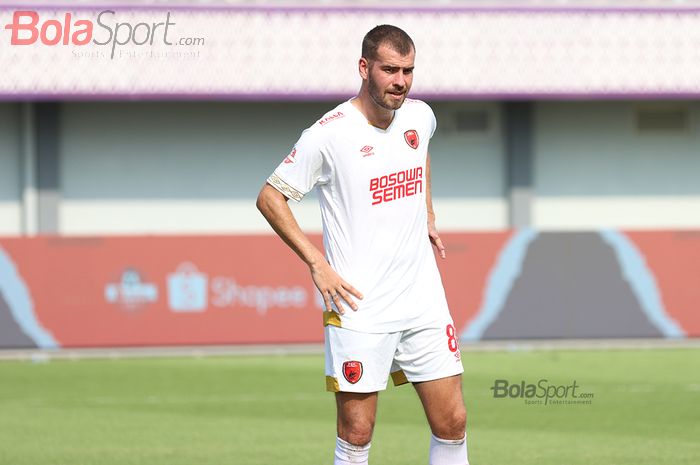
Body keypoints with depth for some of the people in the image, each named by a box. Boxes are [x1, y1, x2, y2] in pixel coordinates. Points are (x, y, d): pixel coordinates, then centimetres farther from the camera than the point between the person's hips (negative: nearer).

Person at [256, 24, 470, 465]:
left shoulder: (419, 115, 5)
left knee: (452, 423, 3)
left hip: (424, 298, 5)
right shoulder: (329, 134, -12)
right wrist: (318, 264, -11)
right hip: (360, 308, -5)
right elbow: (270, 197, -4)